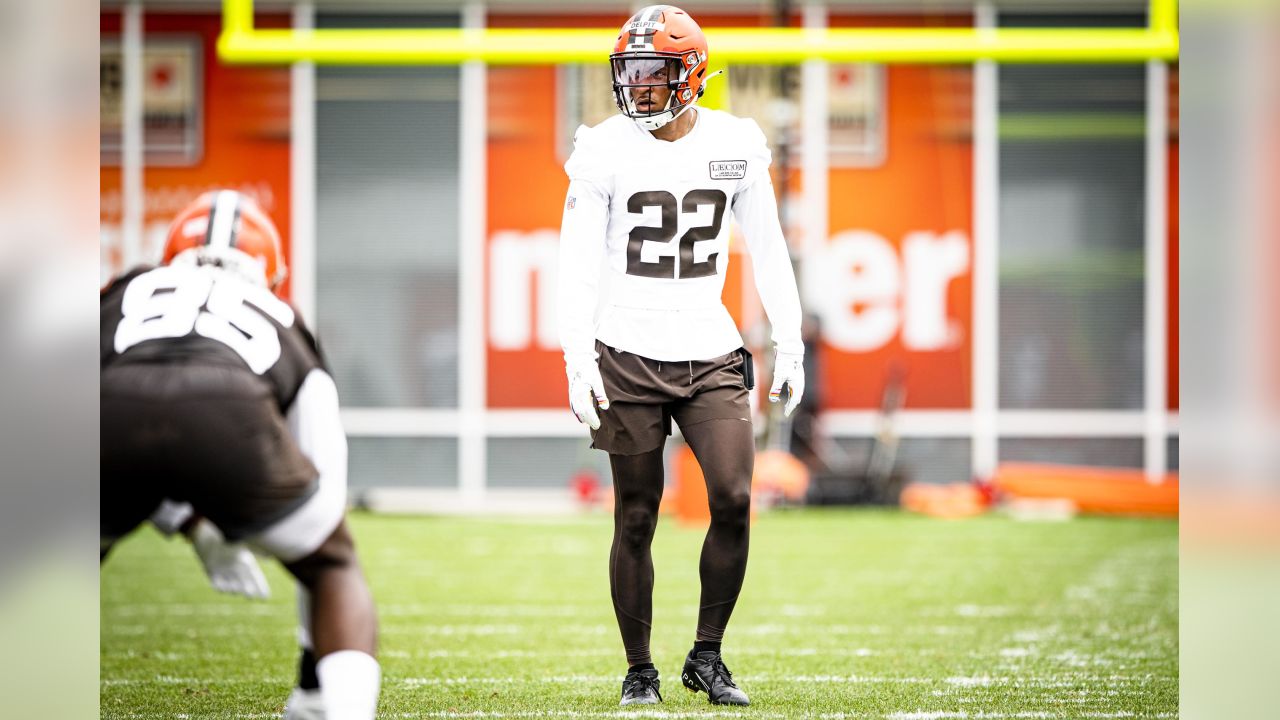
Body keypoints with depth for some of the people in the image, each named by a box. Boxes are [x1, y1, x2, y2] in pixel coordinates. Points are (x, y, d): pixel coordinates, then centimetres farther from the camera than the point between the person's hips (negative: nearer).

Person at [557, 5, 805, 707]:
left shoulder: (735, 144, 3)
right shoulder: (606, 151, -4)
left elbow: (768, 250, 11)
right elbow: (579, 263, -6)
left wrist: (789, 346, 8)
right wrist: (578, 361, -14)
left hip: (711, 354, 2)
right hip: (629, 355, -2)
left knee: (734, 500, -10)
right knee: (636, 519, 1)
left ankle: (707, 657, 6)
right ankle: (639, 671, 13)